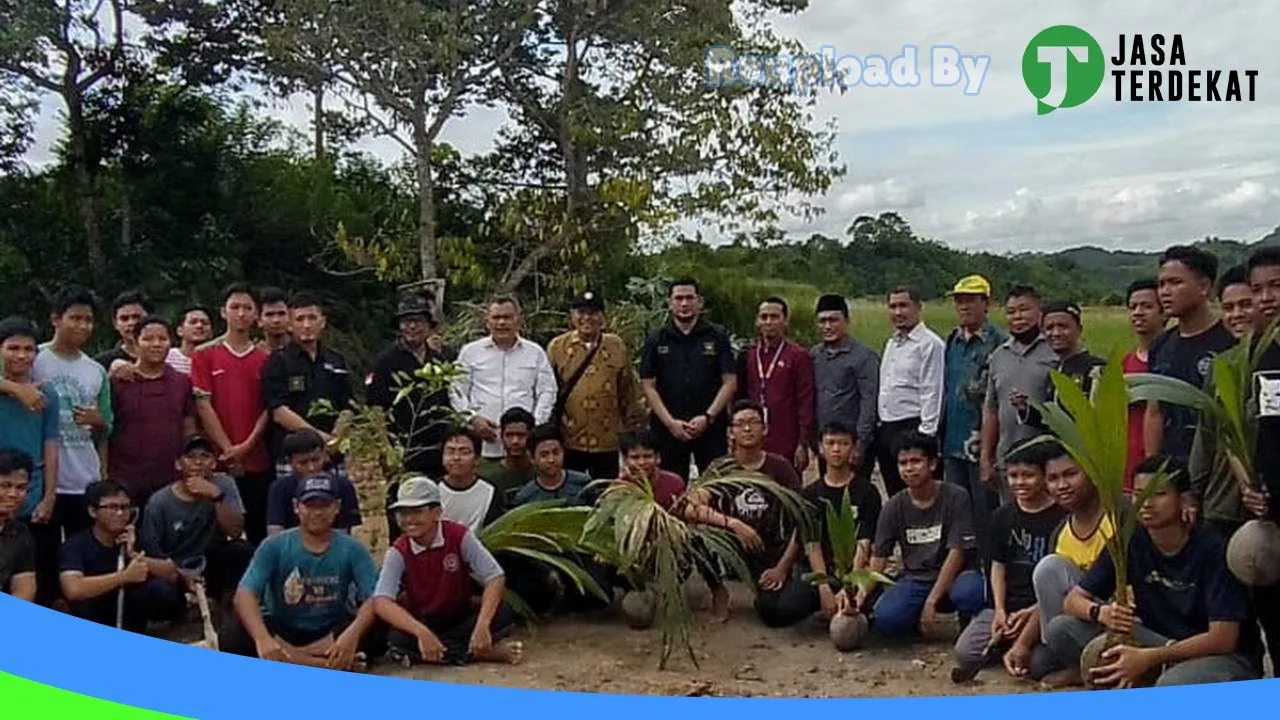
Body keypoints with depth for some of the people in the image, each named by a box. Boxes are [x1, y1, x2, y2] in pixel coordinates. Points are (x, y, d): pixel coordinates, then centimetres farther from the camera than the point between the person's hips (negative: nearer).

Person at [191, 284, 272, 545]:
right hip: (217, 461, -1)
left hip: (258, 462, 2)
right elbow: (203, 405, -3)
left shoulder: (265, 359, 9)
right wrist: (228, 449, -9)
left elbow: (268, 408, 5)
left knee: (260, 534, 3)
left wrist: (247, 446, -9)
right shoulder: (205, 355, 4)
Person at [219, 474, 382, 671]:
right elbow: (245, 594, -21)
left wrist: (352, 634, -39)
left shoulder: (352, 549, -8)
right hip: (282, 630, 1)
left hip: (332, 632, 0)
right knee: (231, 635, -28)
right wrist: (262, 638, -40)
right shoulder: (274, 546, -9)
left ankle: (288, 658, -23)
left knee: (376, 634, -28)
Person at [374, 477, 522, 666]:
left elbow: (496, 578, -20)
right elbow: (381, 602, -27)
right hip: (422, 623, 0)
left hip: (461, 619, 0)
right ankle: (476, 652, -22)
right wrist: (421, 632, -43)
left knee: (501, 614, -28)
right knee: (398, 640, -34)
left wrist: (482, 625, -36)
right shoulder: (399, 552, -14)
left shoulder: (460, 536, -14)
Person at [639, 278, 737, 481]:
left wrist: (708, 417, -10)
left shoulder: (717, 337, 5)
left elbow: (730, 382, 2)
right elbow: (648, 386, 3)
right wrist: (670, 422, -8)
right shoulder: (655, 340, 7)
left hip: (710, 426, -1)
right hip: (667, 428, 1)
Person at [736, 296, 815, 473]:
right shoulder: (747, 355, 9)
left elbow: (806, 403, -4)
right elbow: (739, 397, 14)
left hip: (786, 447, -4)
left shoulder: (799, 356, -2)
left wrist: (803, 444, -8)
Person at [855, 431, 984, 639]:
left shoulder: (956, 498, -9)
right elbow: (878, 557, 0)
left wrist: (931, 602, -19)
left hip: (952, 578, -2)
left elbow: (957, 552, -13)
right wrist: (862, 592, -20)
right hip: (913, 581, 2)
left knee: (970, 591, -39)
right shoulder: (894, 507, 1)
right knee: (884, 619, -29)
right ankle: (915, 621, 8)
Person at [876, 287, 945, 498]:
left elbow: (932, 394, -14)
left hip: (912, 429, -8)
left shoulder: (930, 344, -9)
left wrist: (925, 436, -18)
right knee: (894, 496, 12)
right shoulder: (891, 343, 17)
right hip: (885, 429, 8)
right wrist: (879, 428, 15)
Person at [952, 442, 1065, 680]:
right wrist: (1000, 611, -3)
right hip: (1007, 606, 4)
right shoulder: (1002, 516, 10)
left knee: (1037, 664, -27)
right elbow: (998, 566, 11)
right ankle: (1005, 640, 13)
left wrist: (1032, 612, -14)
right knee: (965, 654, -16)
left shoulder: (1061, 518, -6)